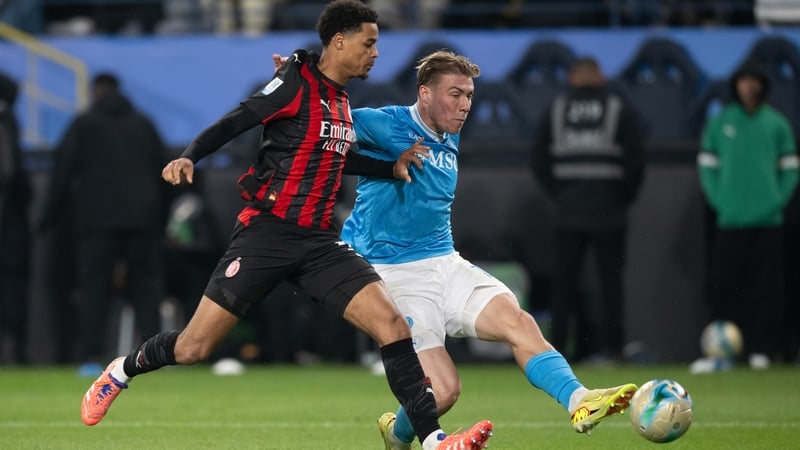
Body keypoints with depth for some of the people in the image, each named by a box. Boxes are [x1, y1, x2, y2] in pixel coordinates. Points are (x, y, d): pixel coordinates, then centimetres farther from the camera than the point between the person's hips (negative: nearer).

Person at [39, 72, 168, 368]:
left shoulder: (83, 124, 3)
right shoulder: (144, 124, 14)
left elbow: (63, 170, -1)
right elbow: (162, 169, 14)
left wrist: (50, 216, 4)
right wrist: (161, 219, 18)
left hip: (97, 219, -3)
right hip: (143, 218, 3)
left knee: (93, 288, -3)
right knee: (145, 287, 6)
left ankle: (91, 357, -11)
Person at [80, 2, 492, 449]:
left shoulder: (341, 98, 13)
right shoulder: (296, 84, -8)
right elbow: (233, 123, -11)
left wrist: (393, 168, 24)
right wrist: (189, 157, -26)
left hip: (320, 241, 6)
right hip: (268, 232, -6)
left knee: (394, 325, -13)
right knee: (193, 348, -2)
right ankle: (121, 371, 29)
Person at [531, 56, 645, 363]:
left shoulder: (556, 110, 5)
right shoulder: (618, 111, 0)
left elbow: (538, 160, 4)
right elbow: (636, 161, -4)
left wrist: (557, 195, 10)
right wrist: (623, 198, 7)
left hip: (568, 211, 1)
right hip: (609, 212, -1)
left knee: (564, 281, 7)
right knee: (610, 280, 2)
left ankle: (557, 346, 4)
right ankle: (610, 347, -3)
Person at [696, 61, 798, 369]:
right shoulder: (719, 123, 7)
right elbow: (706, 165, 9)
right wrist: (719, 201, -2)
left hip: (768, 220, 0)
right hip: (730, 220, 0)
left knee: (766, 287, -2)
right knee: (724, 285, -1)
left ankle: (761, 348, 0)